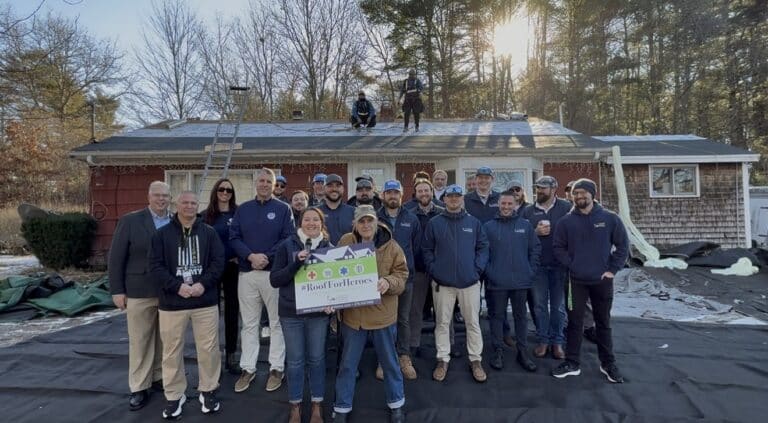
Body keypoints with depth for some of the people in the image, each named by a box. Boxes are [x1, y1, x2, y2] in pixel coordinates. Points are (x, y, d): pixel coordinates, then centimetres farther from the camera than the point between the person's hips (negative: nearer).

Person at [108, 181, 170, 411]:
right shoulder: (130, 221, -4)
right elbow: (116, 258, -4)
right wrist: (117, 290, -7)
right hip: (140, 292, -2)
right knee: (140, 340, 7)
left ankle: (160, 377, 29)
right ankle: (139, 387, 19)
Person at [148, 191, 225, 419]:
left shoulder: (209, 232, 5)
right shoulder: (162, 234, 3)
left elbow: (218, 262, -1)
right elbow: (156, 266, -4)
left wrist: (203, 284, -15)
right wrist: (177, 286, -16)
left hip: (205, 301, 0)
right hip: (172, 302, 0)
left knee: (209, 349, 7)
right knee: (172, 351, 10)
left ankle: (208, 391, 24)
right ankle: (174, 395, 27)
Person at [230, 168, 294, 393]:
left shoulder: (283, 209, 2)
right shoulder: (242, 209, 10)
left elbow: (288, 239, -6)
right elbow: (233, 238, 2)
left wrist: (266, 257, -16)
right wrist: (251, 256, -13)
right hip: (247, 273, 3)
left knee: (277, 322, 5)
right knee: (249, 324, 10)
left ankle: (277, 368, 16)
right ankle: (248, 368, 21)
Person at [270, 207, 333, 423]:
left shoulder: (329, 248, 0)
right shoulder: (287, 246, -4)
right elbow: (274, 280, -9)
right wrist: (296, 263, -22)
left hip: (318, 312, 1)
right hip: (291, 312, -1)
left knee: (316, 359, 12)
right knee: (295, 361, 10)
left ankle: (317, 405, 28)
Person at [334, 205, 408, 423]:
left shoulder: (391, 246, -6)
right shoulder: (345, 242, -5)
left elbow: (401, 276, -5)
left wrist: (389, 282, -27)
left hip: (382, 314, 0)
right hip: (352, 314, 1)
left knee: (389, 361, 17)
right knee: (348, 364, 13)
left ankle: (396, 404, 37)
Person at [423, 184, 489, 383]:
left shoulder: (474, 223, 4)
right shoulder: (434, 223, 1)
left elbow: (483, 247, 6)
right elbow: (427, 249, 3)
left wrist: (477, 269, -5)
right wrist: (433, 270, -6)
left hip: (469, 281, 1)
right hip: (442, 282, -1)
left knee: (473, 322, 8)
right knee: (442, 323, 8)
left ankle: (475, 360, 22)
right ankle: (442, 360, 21)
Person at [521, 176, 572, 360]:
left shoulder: (566, 208, -2)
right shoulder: (528, 211, 5)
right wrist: (535, 232, -13)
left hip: (559, 264, -2)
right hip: (537, 264, 2)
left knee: (558, 305, 8)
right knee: (540, 304, 9)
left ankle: (557, 341, 20)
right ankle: (543, 340, 20)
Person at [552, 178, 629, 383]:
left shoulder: (610, 218, -2)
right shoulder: (566, 221, -2)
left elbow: (622, 245, 2)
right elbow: (558, 248, 2)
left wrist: (612, 269, -4)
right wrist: (571, 265, -8)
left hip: (603, 280, 0)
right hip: (576, 280, 0)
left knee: (603, 323, 13)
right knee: (574, 323, 7)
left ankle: (608, 364, 27)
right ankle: (572, 363, 18)